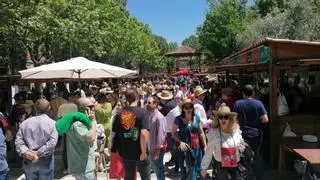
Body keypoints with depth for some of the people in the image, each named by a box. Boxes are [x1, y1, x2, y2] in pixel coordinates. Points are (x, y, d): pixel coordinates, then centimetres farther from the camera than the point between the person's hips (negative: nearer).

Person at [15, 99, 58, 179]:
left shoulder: (25, 122, 2)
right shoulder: (52, 123, -9)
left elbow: (18, 140, -4)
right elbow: (52, 143, -19)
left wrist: (25, 152, -13)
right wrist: (38, 153, -14)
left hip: (28, 161, 3)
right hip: (46, 161, -3)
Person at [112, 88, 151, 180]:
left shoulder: (120, 113, -4)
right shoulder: (142, 112, -16)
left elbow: (115, 132, 1)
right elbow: (143, 133, -26)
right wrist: (144, 152, -16)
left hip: (125, 153, 4)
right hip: (139, 153, -3)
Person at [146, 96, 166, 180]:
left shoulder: (159, 117, -20)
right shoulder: (149, 116, 5)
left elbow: (161, 134, -21)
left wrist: (157, 150, -20)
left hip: (157, 149, -8)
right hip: (151, 148, 8)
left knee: (159, 169, 8)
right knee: (155, 169, 21)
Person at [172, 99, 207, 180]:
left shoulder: (197, 117, 1)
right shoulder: (178, 119, -10)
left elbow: (201, 133, 7)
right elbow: (173, 133, -4)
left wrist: (205, 146, 6)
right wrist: (180, 142, -18)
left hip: (197, 147, 4)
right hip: (185, 148, -4)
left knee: (196, 169, 13)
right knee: (185, 169, 0)